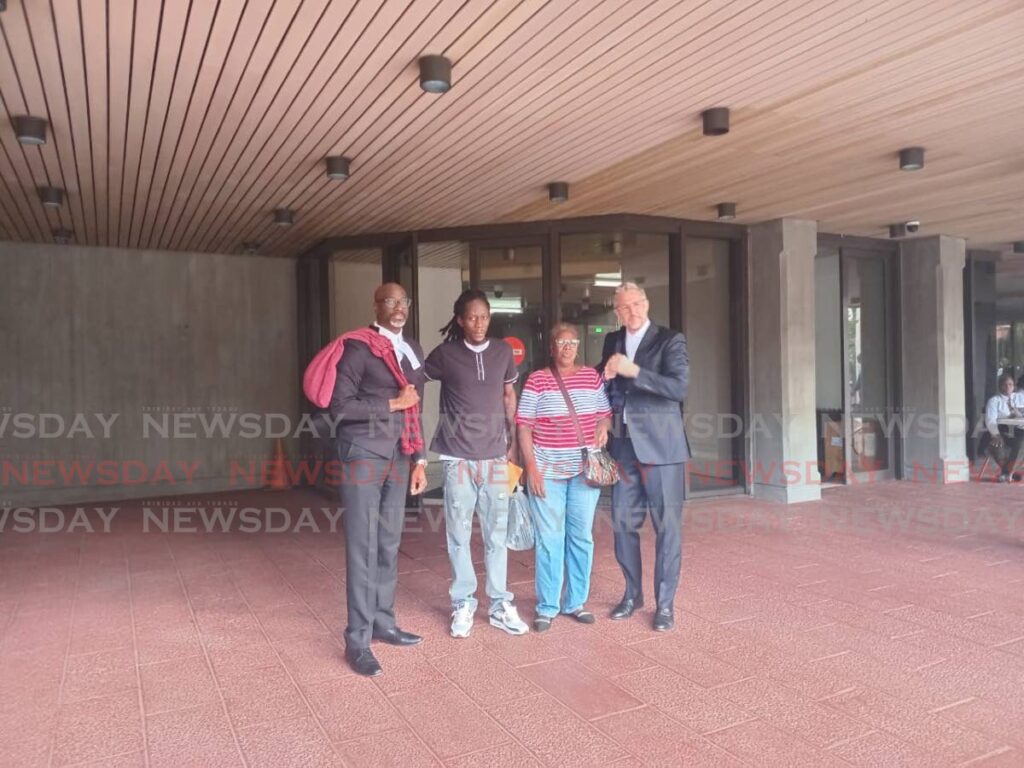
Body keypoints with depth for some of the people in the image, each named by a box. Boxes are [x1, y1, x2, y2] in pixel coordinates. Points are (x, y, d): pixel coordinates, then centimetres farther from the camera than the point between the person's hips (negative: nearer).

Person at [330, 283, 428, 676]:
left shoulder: (413, 351, 13)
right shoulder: (358, 347, -9)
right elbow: (340, 405, -14)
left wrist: (419, 459, 12)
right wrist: (392, 403, -12)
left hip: (399, 455, 7)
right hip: (364, 454, -7)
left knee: (389, 544, 14)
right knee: (363, 547, -2)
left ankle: (382, 622, 27)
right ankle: (358, 639, 7)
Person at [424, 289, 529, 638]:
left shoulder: (503, 352, 5)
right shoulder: (445, 354, -3)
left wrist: (514, 442, 11)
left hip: (495, 455, 2)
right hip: (458, 456, -2)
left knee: (497, 533, 7)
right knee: (459, 533, 5)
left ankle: (500, 604, 18)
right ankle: (463, 604, 17)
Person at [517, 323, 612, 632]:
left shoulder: (592, 376, 7)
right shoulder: (537, 380, -2)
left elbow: (606, 413, 16)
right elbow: (524, 426, -3)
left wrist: (603, 426, -7)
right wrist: (531, 467, -10)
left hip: (585, 469, 3)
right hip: (547, 469, -3)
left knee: (581, 536, 10)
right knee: (549, 539, 2)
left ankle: (576, 602, 24)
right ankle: (547, 607, 14)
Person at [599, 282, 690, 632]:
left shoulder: (670, 340, -5)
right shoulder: (612, 341, 11)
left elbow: (679, 387, -17)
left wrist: (633, 371, -22)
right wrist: (606, 375, -2)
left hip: (659, 443, -5)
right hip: (622, 443, 5)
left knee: (667, 525, 2)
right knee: (623, 522, 10)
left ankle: (665, 603, 14)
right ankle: (632, 593, 27)